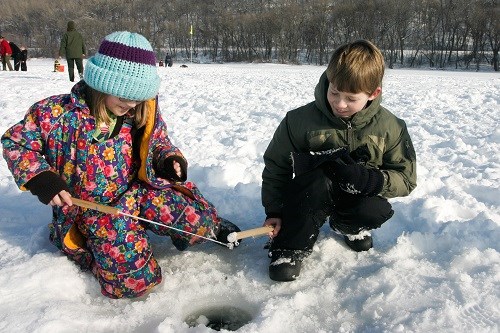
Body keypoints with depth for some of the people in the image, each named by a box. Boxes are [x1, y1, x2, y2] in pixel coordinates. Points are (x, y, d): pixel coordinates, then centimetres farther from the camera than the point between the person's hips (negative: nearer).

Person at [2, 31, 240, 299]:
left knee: (195, 220, -21)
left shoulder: (143, 113, -3)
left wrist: (169, 158, -8)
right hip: (89, 208, -2)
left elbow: (159, 142, 15)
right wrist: (39, 176, -19)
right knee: (133, 280, -17)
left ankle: (211, 227, 21)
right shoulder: (59, 113, -14)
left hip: (139, 192, 3)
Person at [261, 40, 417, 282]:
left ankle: (348, 225, 9)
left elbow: (406, 178, -8)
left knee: (376, 211, -31)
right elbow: (276, 166, -4)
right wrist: (274, 211, -9)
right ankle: (290, 247, -14)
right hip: (312, 197, -2)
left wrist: (367, 179, -29)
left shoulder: (390, 128, -12)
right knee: (318, 181, -37)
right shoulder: (300, 120, -15)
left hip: (357, 196, 3)